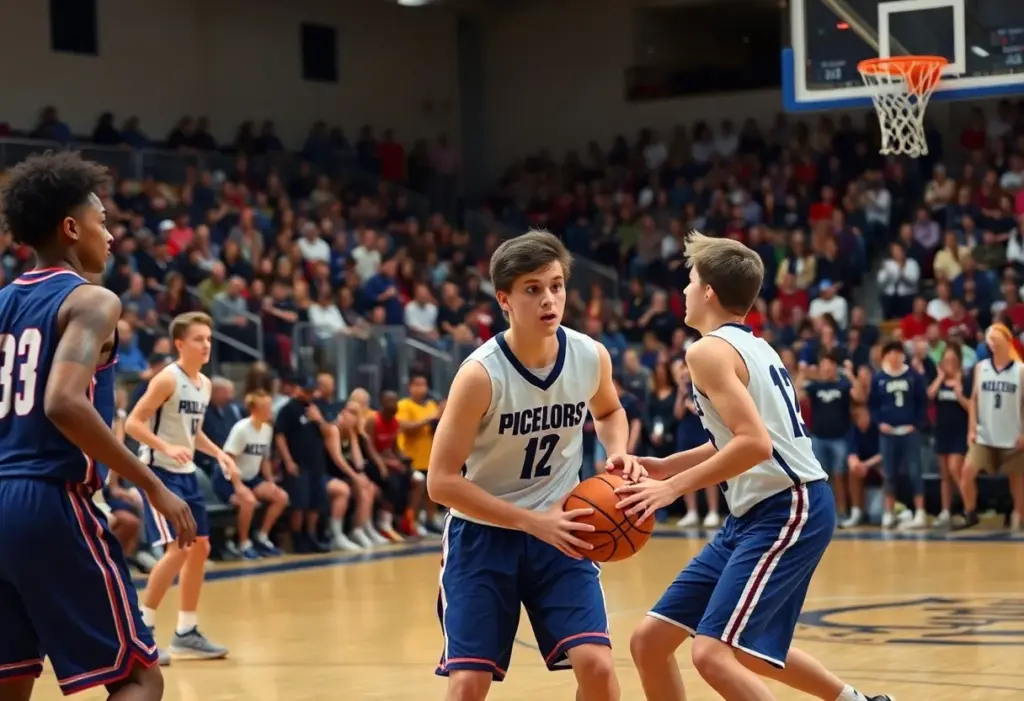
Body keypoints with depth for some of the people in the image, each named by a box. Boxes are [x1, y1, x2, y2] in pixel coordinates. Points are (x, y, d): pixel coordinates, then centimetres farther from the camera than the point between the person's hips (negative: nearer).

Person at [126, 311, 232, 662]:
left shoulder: (204, 384, 10)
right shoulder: (167, 379, -16)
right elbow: (133, 423, -19)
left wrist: (218, 453, 8)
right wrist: (167, 448, -31)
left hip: (186, 474, 9)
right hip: (160, 472, -9)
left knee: (200, 548, 11)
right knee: (179, 549, -17)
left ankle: (186, 633, 21)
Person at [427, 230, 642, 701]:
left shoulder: (591, 357, -9)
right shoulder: (481, 374, -22)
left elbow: (609, 411, 17)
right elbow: (441, 481, -20)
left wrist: (618, 452, -6)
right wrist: (531, 521, -23)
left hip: (557, 530, 3)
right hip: (483, 534, -3)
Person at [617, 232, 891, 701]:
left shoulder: (709, 350, -12)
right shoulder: (751, 345, 16)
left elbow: (755, 443, -24)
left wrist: (674, 486, -19)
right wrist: (666, 467, 19)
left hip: (788, 509, -10)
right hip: (754, 515, 10)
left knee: (712, 653, -22)